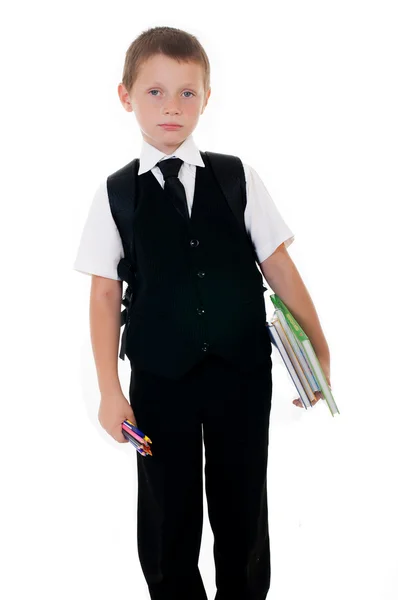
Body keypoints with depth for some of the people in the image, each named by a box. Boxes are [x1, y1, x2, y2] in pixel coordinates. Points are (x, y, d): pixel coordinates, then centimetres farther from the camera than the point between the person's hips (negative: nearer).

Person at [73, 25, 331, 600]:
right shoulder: (116, 194, 0)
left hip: (243, 367, 1)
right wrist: (110, 392, -2)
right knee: (168, 515, 11)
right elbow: (105, 294, 1)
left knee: (243, 509, 12)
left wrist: (318, 348, 1)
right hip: (160, 377, 0)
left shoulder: (239, 178, 1)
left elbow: (279, 266, 3)